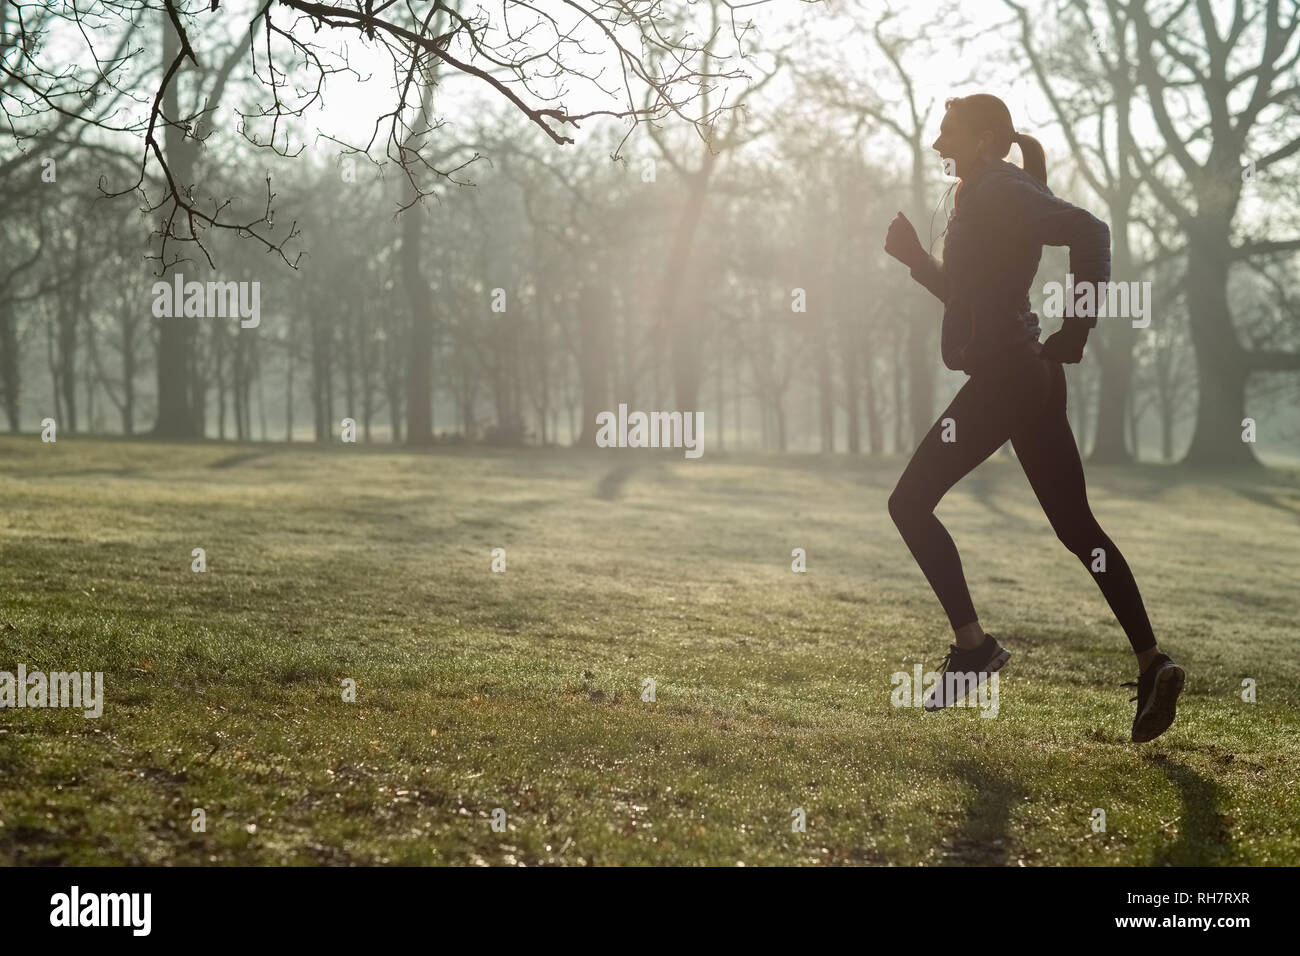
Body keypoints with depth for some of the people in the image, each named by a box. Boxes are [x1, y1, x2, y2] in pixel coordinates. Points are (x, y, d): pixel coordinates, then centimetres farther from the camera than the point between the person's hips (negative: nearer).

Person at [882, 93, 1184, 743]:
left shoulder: (1000, 193, -10)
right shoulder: (983, 199, 20)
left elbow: (1089, 230, -21)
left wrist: (1076, 329, -20)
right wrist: (914, 257, 15)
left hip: (1005, 378, -10)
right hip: (1031, 379, 10)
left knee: (910, 503, -2)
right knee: (1076, 527, 7)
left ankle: (973, 645, -3)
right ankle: (1151, 663, 4)